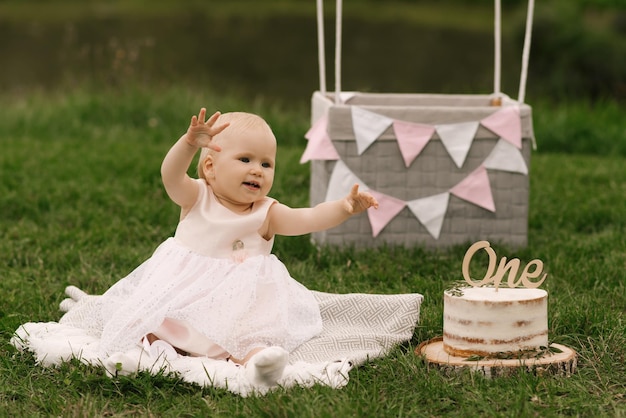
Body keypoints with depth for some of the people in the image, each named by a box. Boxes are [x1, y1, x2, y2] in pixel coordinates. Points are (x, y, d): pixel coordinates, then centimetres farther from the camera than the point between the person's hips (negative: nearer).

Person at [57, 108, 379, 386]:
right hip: (181, 291, 2)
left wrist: (344, 207, -33)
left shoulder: (267, 213, 0)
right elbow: (171, 176, -22)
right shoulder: (196, 197, -2)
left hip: (239, 301, -2)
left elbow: (309, 219, -14)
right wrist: (189, 143, -42)